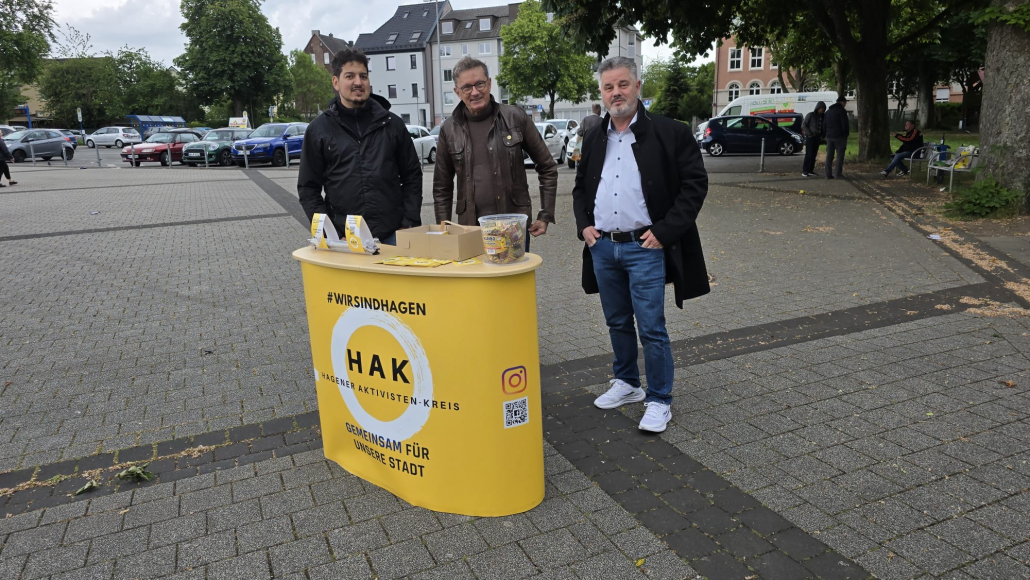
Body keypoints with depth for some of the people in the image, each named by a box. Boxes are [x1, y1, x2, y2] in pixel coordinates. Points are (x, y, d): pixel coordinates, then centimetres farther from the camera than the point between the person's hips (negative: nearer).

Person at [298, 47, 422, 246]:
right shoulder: (318, 130, 6)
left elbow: (412, 176, 10)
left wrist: (409, 224, 0)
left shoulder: (392, 124, 9)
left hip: (392, 235, 1)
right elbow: (308, 188, 7)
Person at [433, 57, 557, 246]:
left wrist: (545, 216, 2)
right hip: (470, 229, 1)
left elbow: (547, 168, 5)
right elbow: (442, 188, 11)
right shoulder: (449, 129, 4)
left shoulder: (515, 118, -2)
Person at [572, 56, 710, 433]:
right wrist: (583, 225, 4)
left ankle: (659, 400, 12)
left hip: (645, 247, -5)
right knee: (617, 323, 17)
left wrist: (664, 232, -13)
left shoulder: (669, 133, -5)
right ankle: (626, 383, 34)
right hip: (602, 247, 5)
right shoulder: (594, 139, 11)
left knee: (651, 328, -3)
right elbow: (580, 187, 21)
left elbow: (695, 183, -7)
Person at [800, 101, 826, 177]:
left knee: (814, 155, 3)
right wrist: (809, 133, -18)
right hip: (810, 137, -6)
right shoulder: (810, 115, -6)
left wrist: (822, 136, 2)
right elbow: (803, 125, -8)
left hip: (817, 138, 6)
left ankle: (810, 170, 6)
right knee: (809, 154, -12)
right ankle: (804, 171, -10)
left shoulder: (822, 117, 11)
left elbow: (822, 128, 18)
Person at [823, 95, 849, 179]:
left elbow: (824, 125, 17)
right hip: (839, 136, -7)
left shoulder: (828, 111, 15)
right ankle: (837, 174, -8)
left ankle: (828, 174, 6)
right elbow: (844, 125, -12)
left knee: (829, 156, 8)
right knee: (840, 155, -3)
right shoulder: (841, 111, -9)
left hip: (829, 137, 7)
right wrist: (846, 133, 1)